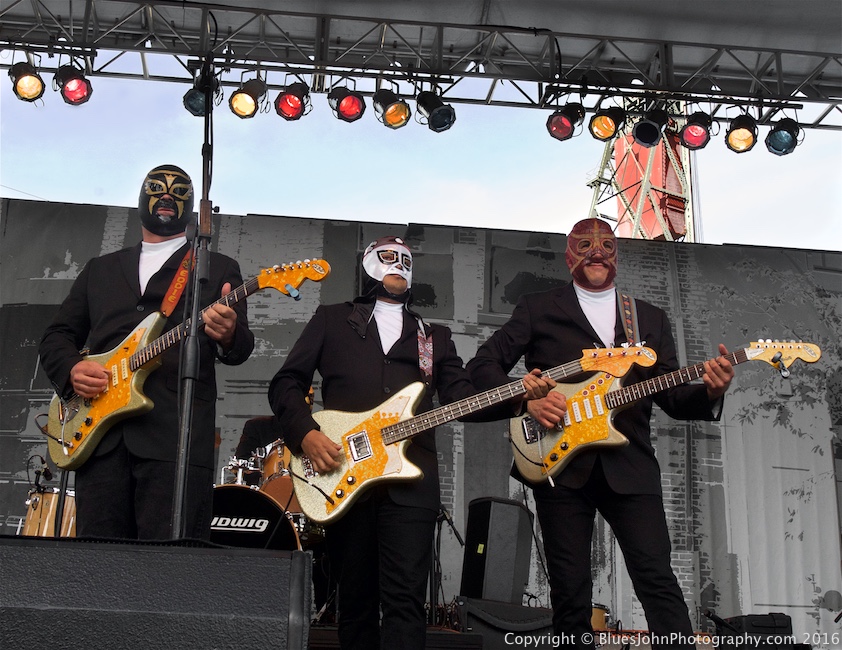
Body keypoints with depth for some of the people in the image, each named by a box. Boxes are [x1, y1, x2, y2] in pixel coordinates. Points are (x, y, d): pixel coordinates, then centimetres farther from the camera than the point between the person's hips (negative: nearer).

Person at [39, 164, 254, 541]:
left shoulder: (218, 268, 15)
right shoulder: (100, 269, 25)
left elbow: (240, 348, 5)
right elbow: (57, 335, 23)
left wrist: (228, 336, -20)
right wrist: (72, 368, 0)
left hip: (177, 436, -3)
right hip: (98, 431, 3)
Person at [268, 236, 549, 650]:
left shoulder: (434, 336, 23)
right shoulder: (332, 319, 17)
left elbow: (460, 396, 10)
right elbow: (285, 383, 12)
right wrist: (305, 434, -6)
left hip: (410, 479, 0)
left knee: (405, 598, -11)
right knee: (356, 601, 7)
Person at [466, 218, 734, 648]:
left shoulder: (650, 319, 19)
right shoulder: (537, 309, 11)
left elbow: (672, 397, 14)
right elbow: (483, 364, 7)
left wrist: (710, 393, -7)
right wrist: (526, 399, -10)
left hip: (630, 467, 1)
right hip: (561, 464, -1)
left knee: (658, 580, -10)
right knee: (570, 593, 2)